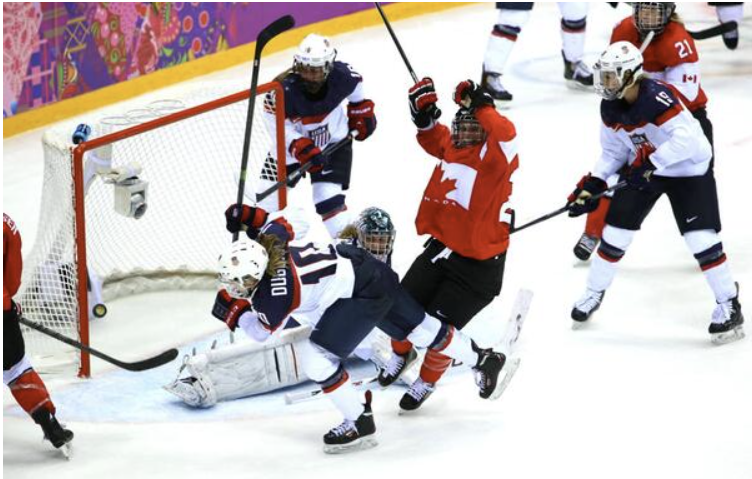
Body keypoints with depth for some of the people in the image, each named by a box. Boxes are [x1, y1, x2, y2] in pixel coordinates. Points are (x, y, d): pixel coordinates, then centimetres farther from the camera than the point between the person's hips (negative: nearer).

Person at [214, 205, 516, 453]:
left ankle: (360, 424, 3)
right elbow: (281, 226, 15)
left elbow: (263, 331, -11)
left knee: (316, 358, -13)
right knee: (419, 329, 27)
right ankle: (484, 360, 43)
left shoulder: (274, 295, -29)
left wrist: (235, 312, -3)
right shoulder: (268, 241, -9)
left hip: (364, 293, -10)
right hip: (362, 268, 10)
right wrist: (248, 215, 7)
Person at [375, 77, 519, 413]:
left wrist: (480, 105, -36)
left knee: (440, 325, -5)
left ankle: (427, 380, 25)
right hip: (442, 245, 7)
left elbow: (505, 135, -42)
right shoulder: (452, 146, 2)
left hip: (479, 263, -7)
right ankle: (402, 352, 45)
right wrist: (422, 115, 6)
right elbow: (433, 138, 24)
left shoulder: (494, 155, -20)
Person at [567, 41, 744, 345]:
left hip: (688, 169, -7)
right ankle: (594, 293, 24)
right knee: (616, 229, 5)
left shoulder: (657, 97, -30)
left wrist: (650, 165, -36)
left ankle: (728, 304, -3)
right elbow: (612, 152, 7)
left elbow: (686, 139, -36)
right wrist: (592, 185, -4)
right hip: (643, 169, 7)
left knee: (700, 237, -14)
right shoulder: (610, 108, -5)